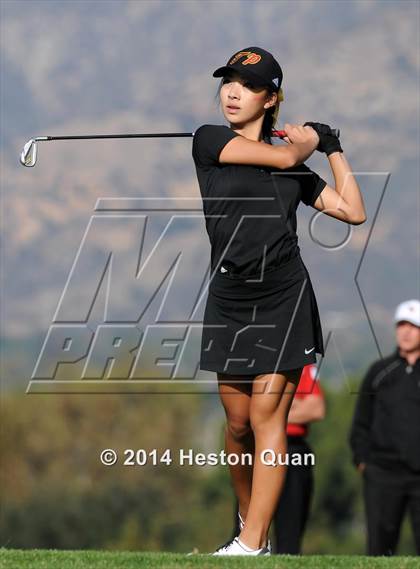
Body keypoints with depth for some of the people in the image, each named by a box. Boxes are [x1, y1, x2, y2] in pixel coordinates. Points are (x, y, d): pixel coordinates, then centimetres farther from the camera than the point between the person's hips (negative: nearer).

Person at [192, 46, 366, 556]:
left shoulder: (296, 169, 11)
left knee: (267, 416, -8)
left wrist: (333, 148, 13)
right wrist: (310, 139, 13)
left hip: (285, 300, 0)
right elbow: (285, 156, -7)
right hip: (229, 302, 0)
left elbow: (354, 211, 10)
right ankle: (249, 519, 24)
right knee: (238, 422, 3)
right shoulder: (209, 141, 3)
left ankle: (252, 545, -11)